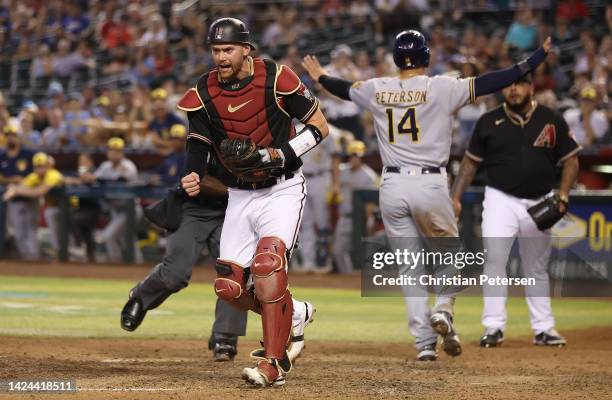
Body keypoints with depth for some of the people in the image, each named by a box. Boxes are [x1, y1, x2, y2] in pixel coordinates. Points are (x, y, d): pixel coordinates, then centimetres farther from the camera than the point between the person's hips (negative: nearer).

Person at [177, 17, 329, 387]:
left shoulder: (276, 80, -13)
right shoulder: (204, 95, -2)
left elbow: (320, 126, -6)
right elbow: (198, 142, -1)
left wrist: (280, 156, -20)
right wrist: (193, 177, -24)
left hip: (282, 190, -5)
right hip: (240, 195, 5)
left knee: (267, 262, -26)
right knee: (229, 284, -3)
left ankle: (274, 363, -20)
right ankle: (294, 315, 25)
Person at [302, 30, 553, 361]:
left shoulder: (377, 90, 6)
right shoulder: (441, 88, -5)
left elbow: (345, 89, 25)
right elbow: (490, 83, -8)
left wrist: (321, 77, 47)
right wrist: (536, 59, -3)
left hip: (392, 187, 3)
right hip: (430, 185, -3)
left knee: (410, 266, 9)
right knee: (449, 250, 18)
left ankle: (424, 343, 3)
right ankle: (443, 309, -6)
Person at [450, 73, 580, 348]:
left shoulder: (552, 120, 0)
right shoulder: (489, 122, 0)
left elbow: (571, 160, 5)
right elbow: (471, 162, 7)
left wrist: (562, 197, -7)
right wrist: (455, 198, -1)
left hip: (539, 203, 1)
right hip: (501, 200, -1)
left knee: (537, 268, 10)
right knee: (494, 260, -15)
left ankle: (543, 328, 18)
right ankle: (493, 327, -14)